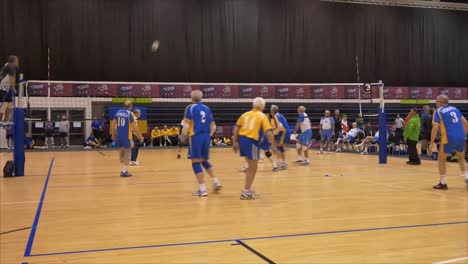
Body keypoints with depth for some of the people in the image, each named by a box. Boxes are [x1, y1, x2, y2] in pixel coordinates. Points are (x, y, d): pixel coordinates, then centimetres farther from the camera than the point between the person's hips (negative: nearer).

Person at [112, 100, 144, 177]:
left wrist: (113, 134, 22)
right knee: (127, 154, 0)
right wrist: (140, 136, -5)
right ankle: (124, 172, -3)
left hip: (119, 135, 6)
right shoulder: (129, 114, -10)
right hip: (127, 136, -6)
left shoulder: (118, 112, 7)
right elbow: (134, 127, -12)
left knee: (121, 153, 16)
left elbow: (114, 124, 11)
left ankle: (122, 170, 20)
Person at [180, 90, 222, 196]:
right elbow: (213, 126, 13)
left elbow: (186, 125, -8)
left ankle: (202, 189, -2)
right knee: (205, 161, 21)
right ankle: (216, 182, 14)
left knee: (196, 163, 0)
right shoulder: (207, 108, 13)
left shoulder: (190, 108, -2)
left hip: (196, 137, -5)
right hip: (206, 137, 6)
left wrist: (183, 136, 4)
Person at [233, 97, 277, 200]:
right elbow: (268, 132, -9)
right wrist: (273, 145, -4)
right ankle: (245, 192, 7)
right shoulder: (263, 116, 1)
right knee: (253, 168, 5)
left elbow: (236, 128, 10)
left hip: (242, 139, 6)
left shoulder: (245, 114, 14)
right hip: (252, 142, -6)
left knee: (251, 166, 23)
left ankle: (248, 189, 30)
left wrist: (235, 142, 14)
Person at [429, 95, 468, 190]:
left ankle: (443, 183, 11)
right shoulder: (454, 109, 16)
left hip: (449, 138, -5)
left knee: (441, 160, 13)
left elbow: (435, 128, -9)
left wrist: (432, 143, -6)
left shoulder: (438, 112, 1)